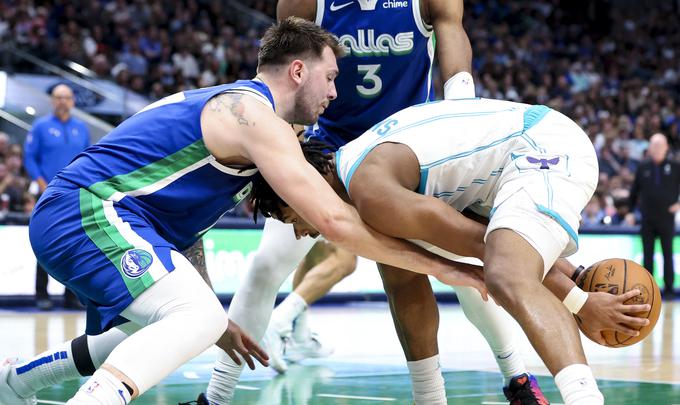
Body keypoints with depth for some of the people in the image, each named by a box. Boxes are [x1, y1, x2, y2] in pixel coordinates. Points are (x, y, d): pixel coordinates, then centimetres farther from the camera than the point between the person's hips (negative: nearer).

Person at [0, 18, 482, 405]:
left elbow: (181, 221, 28)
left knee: (164, 333, 28)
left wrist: (215, 319, 28)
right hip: (89, 212, -11)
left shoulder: (218, 105, 22)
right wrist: (442, 266, -12)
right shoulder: (255, 113, -10)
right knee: (199, 319, -27)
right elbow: (336, 221, -18)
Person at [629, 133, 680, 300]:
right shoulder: (643, 167, 5)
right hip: (647, 220, 2)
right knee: (647, 255, 4)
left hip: (666, 218, -2)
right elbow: (635, 190, 12)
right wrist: (631, 209, 12)